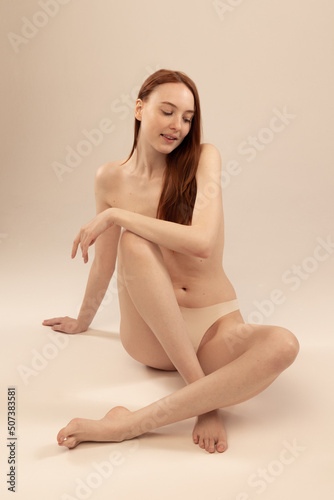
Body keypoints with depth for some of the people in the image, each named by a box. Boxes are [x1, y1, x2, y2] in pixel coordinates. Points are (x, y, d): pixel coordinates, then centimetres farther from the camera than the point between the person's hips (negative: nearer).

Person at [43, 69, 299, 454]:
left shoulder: (203, 158, -4)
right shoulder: (111, 178, 3)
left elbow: (203, 242, -21)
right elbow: (104, 261, 16)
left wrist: (116, 215, -16)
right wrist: (83, 321, 28)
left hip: (215, 327, 0)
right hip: (151, 336, 1)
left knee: (282, 344, -33)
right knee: (135, 242, -29)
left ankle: (128, 425, -29)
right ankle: (204, 398, -24)